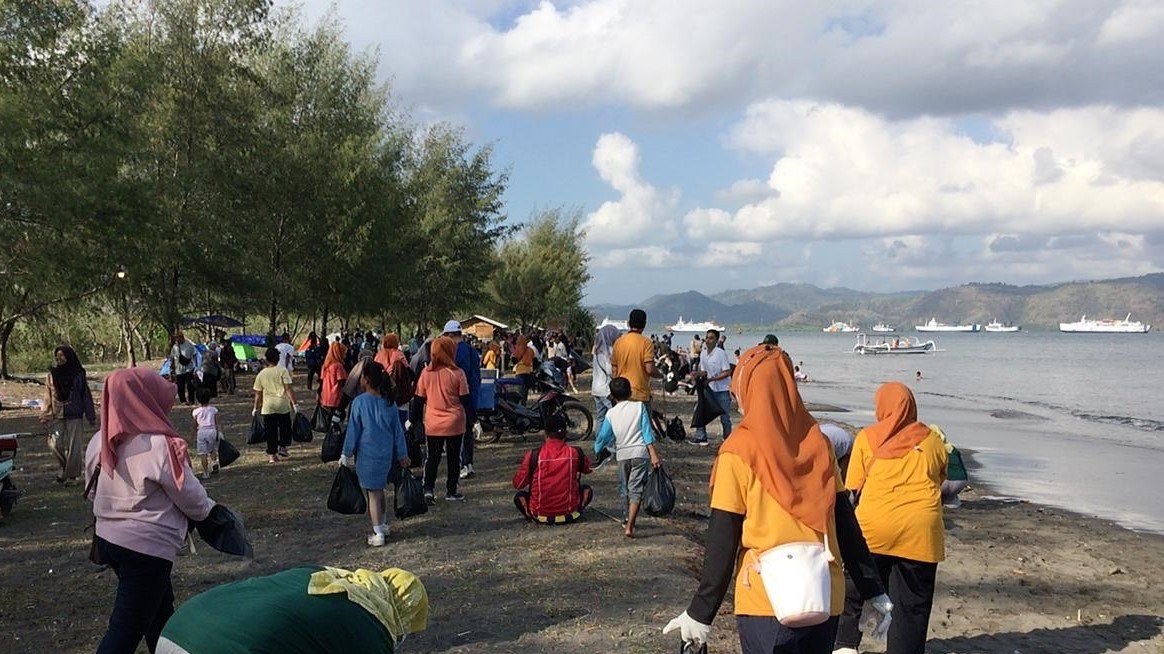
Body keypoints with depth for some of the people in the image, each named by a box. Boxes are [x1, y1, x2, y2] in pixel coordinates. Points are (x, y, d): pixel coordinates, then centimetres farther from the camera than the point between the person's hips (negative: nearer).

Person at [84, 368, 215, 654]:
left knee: (159, 605, 25)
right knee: (127, 629, 0)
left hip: (107, 538, 8)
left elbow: (92, 490, 13)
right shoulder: (161, 447, -22)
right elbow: (192, 498, -11)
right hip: (146, 547, -8)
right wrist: (209, 510, 10)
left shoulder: (100, 442, -1)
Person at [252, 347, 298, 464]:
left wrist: (256, 408, 16)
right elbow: (288, 389, -10)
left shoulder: (261, 374, 5)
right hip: (283, 405, -1)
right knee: (285, 427, 19)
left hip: (268, 407, 2)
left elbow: (258, 394, 7)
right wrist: (294, 403, -7)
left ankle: (271, 455, 5)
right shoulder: (282, 371, -3)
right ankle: (282, 446, 15)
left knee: (270, 430, 5)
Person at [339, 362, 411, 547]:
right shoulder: (389, 403, 1)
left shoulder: (360, 401, -12)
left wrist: (347, 454, 1)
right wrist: (402, 455, 13)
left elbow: (353, 430, -8)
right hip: (386, 453, 4)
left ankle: (378, 534, 5)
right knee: (379, 490, 21)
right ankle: (384, 525, 31)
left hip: (367, 454, -4)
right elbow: (398, 431, 5)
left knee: (372, 493, 3)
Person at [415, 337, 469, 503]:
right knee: (454, 458, 12)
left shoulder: (426, 373, -5)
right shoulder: (457, 373, -13)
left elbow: (421, 398, 3)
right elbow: (464, 399, -9)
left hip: (432, 425, 2)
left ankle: (428, 489, -1)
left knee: (432, 457, 12)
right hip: (454, 424, -2)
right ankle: (451, 491, 18)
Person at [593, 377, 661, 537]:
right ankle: (629, 526, -16)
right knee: (636, 490, -4)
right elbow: (647, 431, -6)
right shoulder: (639, 407, -1)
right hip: (639, 452, -2)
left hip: (622, 454, 2)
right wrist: (654, 454, -6)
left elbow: (604, 436, 8)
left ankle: (626, 520, 34)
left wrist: (597, 449, 28)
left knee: (624, 489, 20)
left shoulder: (611, 413, 1)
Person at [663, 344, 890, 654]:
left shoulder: (738, 452, -9)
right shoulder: (818, 443, 2)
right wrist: (874, 591, 12)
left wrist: (700, 613, -1)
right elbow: (846, 524, 5)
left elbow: (722, 542, -8)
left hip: (765, 602, -4)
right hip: (826, 599, 4)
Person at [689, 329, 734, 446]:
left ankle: (727, 439, 15)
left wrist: (712, 378, -24)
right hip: (710, 388, 6)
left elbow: (727, 372, -17)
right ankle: (701, 437, 11)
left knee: (724, 417, 2)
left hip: (722, 390, -6)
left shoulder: (721, 353, -15)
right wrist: (697, 373, -8)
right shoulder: (703, 354, 4)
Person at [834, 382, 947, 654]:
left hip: (873, 529, -1)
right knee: (912, 605, 10)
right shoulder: (933, 441, 8)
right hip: (920, 532, 1)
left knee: (856, 590, 16)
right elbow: (940, 482, 18)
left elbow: (854, 489, 4)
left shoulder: (867, 437, 3)